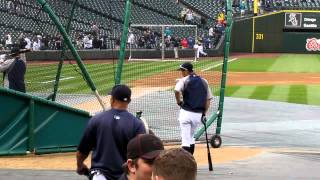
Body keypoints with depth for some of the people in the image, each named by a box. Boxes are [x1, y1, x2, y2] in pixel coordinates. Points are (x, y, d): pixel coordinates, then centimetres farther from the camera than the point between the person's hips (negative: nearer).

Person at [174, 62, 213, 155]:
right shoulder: (203, 81, 10)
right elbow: (208, 99, 8)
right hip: (198, 114, 5)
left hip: (186, 112, -5)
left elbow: (177, 91, -24)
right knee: (191, 137, 22)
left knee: (185, 139, -1)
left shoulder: (184, 80, -4)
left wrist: (178, 101, -8)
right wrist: (204, 113, 13)